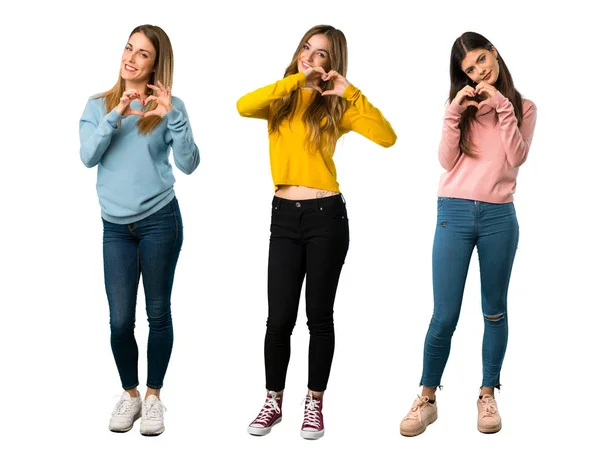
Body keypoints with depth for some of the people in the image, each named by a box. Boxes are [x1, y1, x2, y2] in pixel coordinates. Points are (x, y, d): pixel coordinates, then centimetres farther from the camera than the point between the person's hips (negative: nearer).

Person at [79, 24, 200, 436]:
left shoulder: (169, 107, 0)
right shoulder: (98, 105, 7)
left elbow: (188, 164, -9)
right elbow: (88, 157, -7)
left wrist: (172, 117, -21)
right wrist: (115, 115, -17)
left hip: (160, 220, -2)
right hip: (116, 225, 2)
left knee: (158, 313, 6)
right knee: (120, 320, 1)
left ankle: (154, 395, 21)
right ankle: (129, 394, 22)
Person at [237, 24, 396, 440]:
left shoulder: (336, 105, 2)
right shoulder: (281, 98, 7)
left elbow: (387, 137, -13)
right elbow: (244, 106, -16)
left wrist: (351, 92, -16)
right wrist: (295, 80, -16)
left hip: (327, 216, -1)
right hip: (284, 216, 2)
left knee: (319, 316, 6)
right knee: (279, 318, 3)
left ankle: (315, 404, 21)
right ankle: (274, 403, 20)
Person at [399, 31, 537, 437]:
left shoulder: (522, 107, 7)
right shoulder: (462, 105, 11)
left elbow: (516, 158, -8)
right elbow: (447, 162, -1)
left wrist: (503, 108, -13)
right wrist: (454, 113, -10)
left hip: (499, 217, 0)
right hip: (455, 214, 0)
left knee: (495, 311, 9)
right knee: (444, 316, -2)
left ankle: (488, 396, 22)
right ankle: (428, 399, 9)